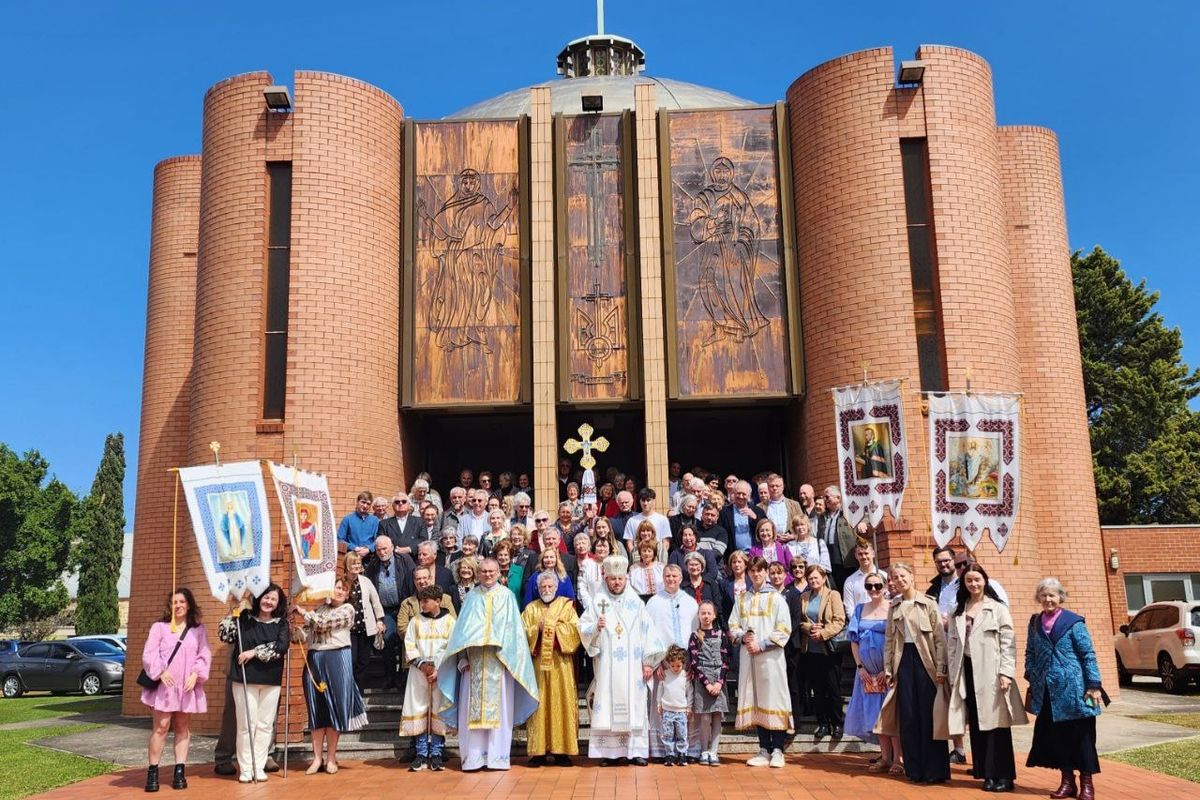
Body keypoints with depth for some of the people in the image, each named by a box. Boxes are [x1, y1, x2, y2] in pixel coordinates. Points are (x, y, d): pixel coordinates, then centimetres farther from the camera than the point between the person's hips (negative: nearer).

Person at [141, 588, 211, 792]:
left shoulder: (199, 630, 9)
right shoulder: (159, 626, 2)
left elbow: (205, 655, 5)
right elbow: (149, 653, -4)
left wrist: (196, 674, -12)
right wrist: (160, 672, -19)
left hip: (187, 686, 3)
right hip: (163, 685, -3)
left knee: (183, 727, 6)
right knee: (160, 727, -7)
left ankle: (179, 771, 11)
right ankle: (152, 771, 2)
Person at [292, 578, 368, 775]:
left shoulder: (347, 609, 0)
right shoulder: (320, 608, 16)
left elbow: (323, 623, -12)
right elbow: (306, 633, 9)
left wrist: (301, 611, -5)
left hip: (336, 660, -4)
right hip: (314, 660, 4)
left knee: (334, 707, 1)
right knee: (316, 709, 5)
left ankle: (331, 758, 10)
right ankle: (317, 758, 11)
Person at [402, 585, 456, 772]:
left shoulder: (449, 621, 3)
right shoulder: (415, 621, 10)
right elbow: (409, 646, 4)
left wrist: (439, 670, -10)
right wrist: (421, 664, -10)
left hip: (442, 673, -2)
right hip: (419, 673, 2)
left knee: (439, 713, -2)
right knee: (419, 712, 0)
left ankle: (436, 753, 4)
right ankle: (421, 753, 6)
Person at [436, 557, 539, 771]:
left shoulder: (506, 596, 6)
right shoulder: (472, 597, 10)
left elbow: (513, 628, 4)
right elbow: (463, 629, 7)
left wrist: (508, 655, -7)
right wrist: (464, 658, -4)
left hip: (499, 661, -1)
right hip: (474, 662, 1)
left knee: (499, 707, -1)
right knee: (473, 708, -1)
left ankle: (497, 755, 5)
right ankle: (474, 757, 3)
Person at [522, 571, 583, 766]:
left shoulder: (566, 605, 9)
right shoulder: (531, 608, 13)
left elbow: (575, 629, -2)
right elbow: (523, 633, 3)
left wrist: (555, 627, -11)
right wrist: (537, 629, -12)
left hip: (560, 663, -1)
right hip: (538, 663, 1)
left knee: (561, 703, -3)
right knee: (539, 704, -1)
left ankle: (561, 750, 2)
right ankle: (538, 750, 3)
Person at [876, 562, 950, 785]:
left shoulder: (928, 604, -1)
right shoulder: (894, 607, 11)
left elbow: (940, 638, -5)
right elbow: (889, 639, 12)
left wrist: (941, 668, -11)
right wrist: (888, 669, 6)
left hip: (925, 660, -4)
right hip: (904, 660, 4)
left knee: (929, 715, -4)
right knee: (908, 716, 5)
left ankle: (935, 769, 2)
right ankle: (914, 768, 13)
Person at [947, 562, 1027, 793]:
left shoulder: (998, 608, 0)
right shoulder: (957, 611, 13)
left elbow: (1008, 642, -6)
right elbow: (951, 644, 11)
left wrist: (1006, 673, -14)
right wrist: (952, 676, 6)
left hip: (991, 670, -4)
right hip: (967, 671, 4)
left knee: (996, 722, -3)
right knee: (976, 724, 6)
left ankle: (1003, 775, 2)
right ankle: (986, 773, 13)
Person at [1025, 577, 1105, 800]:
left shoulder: (1074, 622, -6)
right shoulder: (1035, 623, 8)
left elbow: (1088, 654, -6)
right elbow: (1030, 653, 13)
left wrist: (1094, 685, -10)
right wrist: (1032, 680, 7)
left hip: (1073, 688, -4)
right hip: (1047, 691, 4)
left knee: (1080, 735, 3)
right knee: (1055, 736, 7)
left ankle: (1086, 782, 15)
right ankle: (1067, 780, 19)